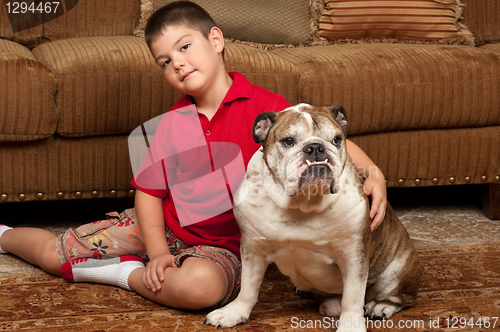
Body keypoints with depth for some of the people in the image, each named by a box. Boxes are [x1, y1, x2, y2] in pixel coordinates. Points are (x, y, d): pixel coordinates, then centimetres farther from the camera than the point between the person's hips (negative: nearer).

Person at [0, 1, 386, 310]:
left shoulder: (262, 106, -15)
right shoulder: (172, 121, -1)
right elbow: (148, 190, 0)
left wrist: (371, 171, -42)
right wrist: (157, 252, -14)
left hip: (220, 245, -4)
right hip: (161, 229, 4)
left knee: (201, 284, -41)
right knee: (57, 251, 8)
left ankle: (125, 273, -13)